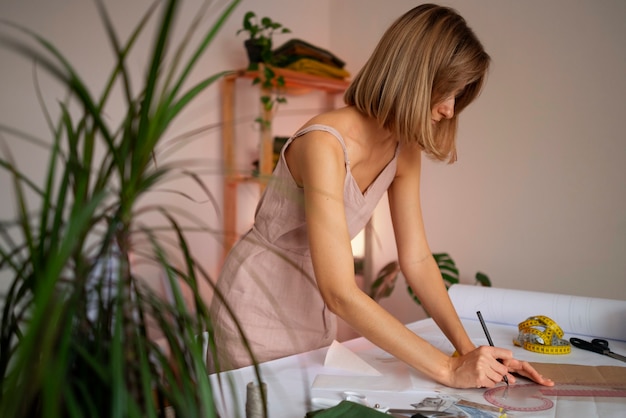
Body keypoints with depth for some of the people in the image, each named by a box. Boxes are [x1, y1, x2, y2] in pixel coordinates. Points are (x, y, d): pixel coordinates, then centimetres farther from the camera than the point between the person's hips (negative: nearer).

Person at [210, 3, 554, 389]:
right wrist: (448, 369, -31)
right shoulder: (325, 144, -31)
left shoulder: (404, 150, -5)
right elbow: (341, 293, -34)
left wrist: (469, 349, -14)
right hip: (260, 311, -7)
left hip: (315, 311, 7)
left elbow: (416, 259, -4)